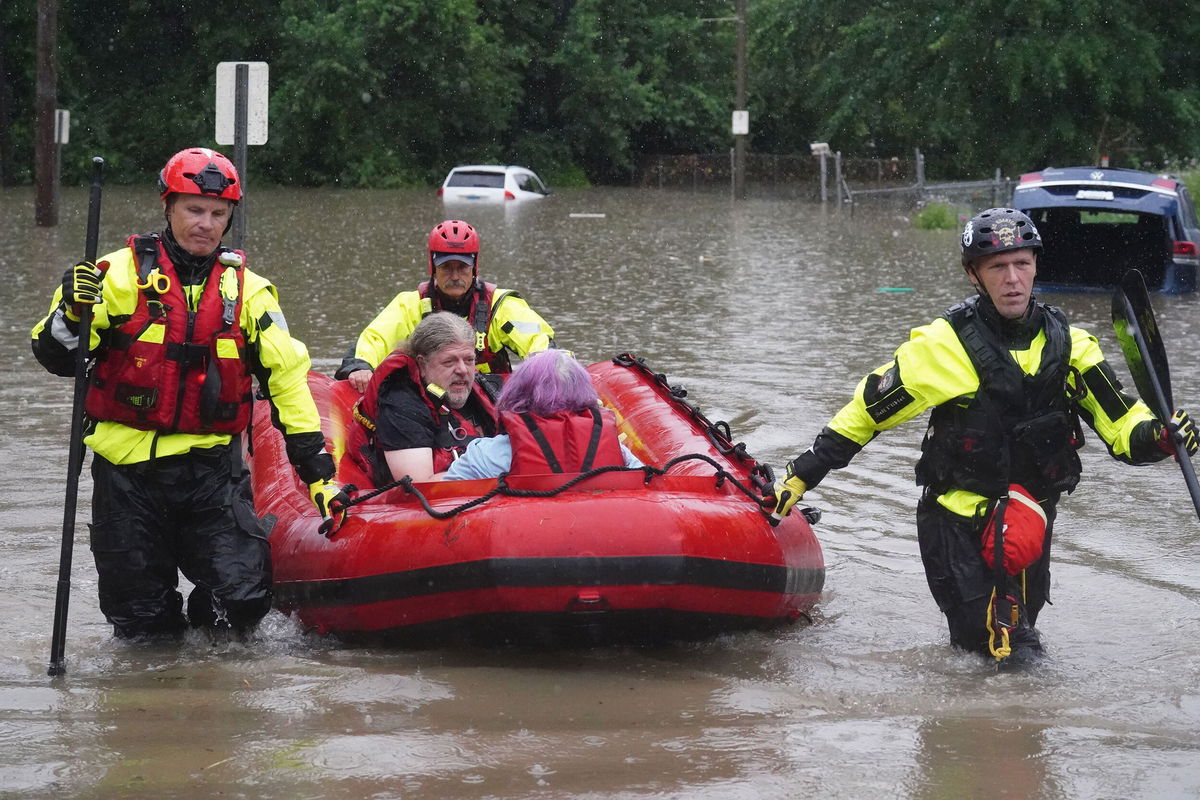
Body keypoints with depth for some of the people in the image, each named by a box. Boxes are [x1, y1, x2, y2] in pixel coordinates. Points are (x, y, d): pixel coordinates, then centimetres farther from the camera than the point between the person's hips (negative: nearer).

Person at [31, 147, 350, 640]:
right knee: (139, 623, 1)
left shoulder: (247, 290, 7)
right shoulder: (122, 273, -1)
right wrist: (71, 314, -26)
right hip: (128, 469, -1)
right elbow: (57, 357, -3)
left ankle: (205, 624, 21)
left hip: (211, 469, 1)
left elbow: (286, 377, 7)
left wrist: (318, 469, 1)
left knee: (243, 597, -12)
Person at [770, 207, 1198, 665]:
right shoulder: (944, 345, -10)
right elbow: (865, 412, -3)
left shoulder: (1068, 346, 2)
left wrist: (1157, 436, -21)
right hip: (956, 519, -3)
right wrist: (801, 475, -4)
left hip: (1031, 515, 3)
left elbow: (1121, 425, 1)